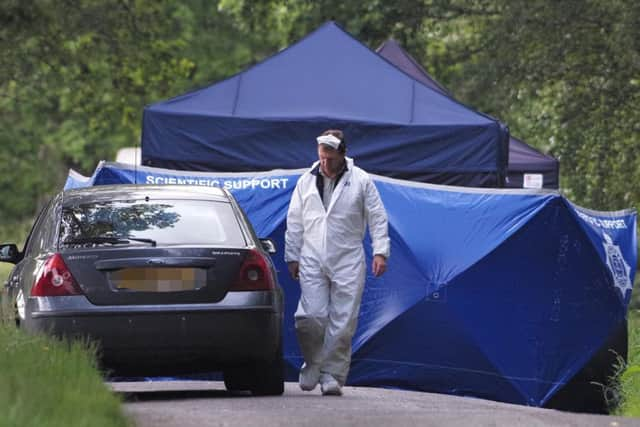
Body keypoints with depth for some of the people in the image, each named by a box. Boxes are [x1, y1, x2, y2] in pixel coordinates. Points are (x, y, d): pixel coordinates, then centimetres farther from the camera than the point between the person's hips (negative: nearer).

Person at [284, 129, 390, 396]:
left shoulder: (361, 181, 2)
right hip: (312, 261, 1)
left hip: (348, 261, -1)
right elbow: (295, 222, 15)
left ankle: (333, 373, 3)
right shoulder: (306, 181, 10)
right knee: (311, 316, -11)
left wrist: (380, 251, -6)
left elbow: (377, 218, 3)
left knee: (343, 321, -4)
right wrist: (292, 256, 12)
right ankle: (313, 363, 10)